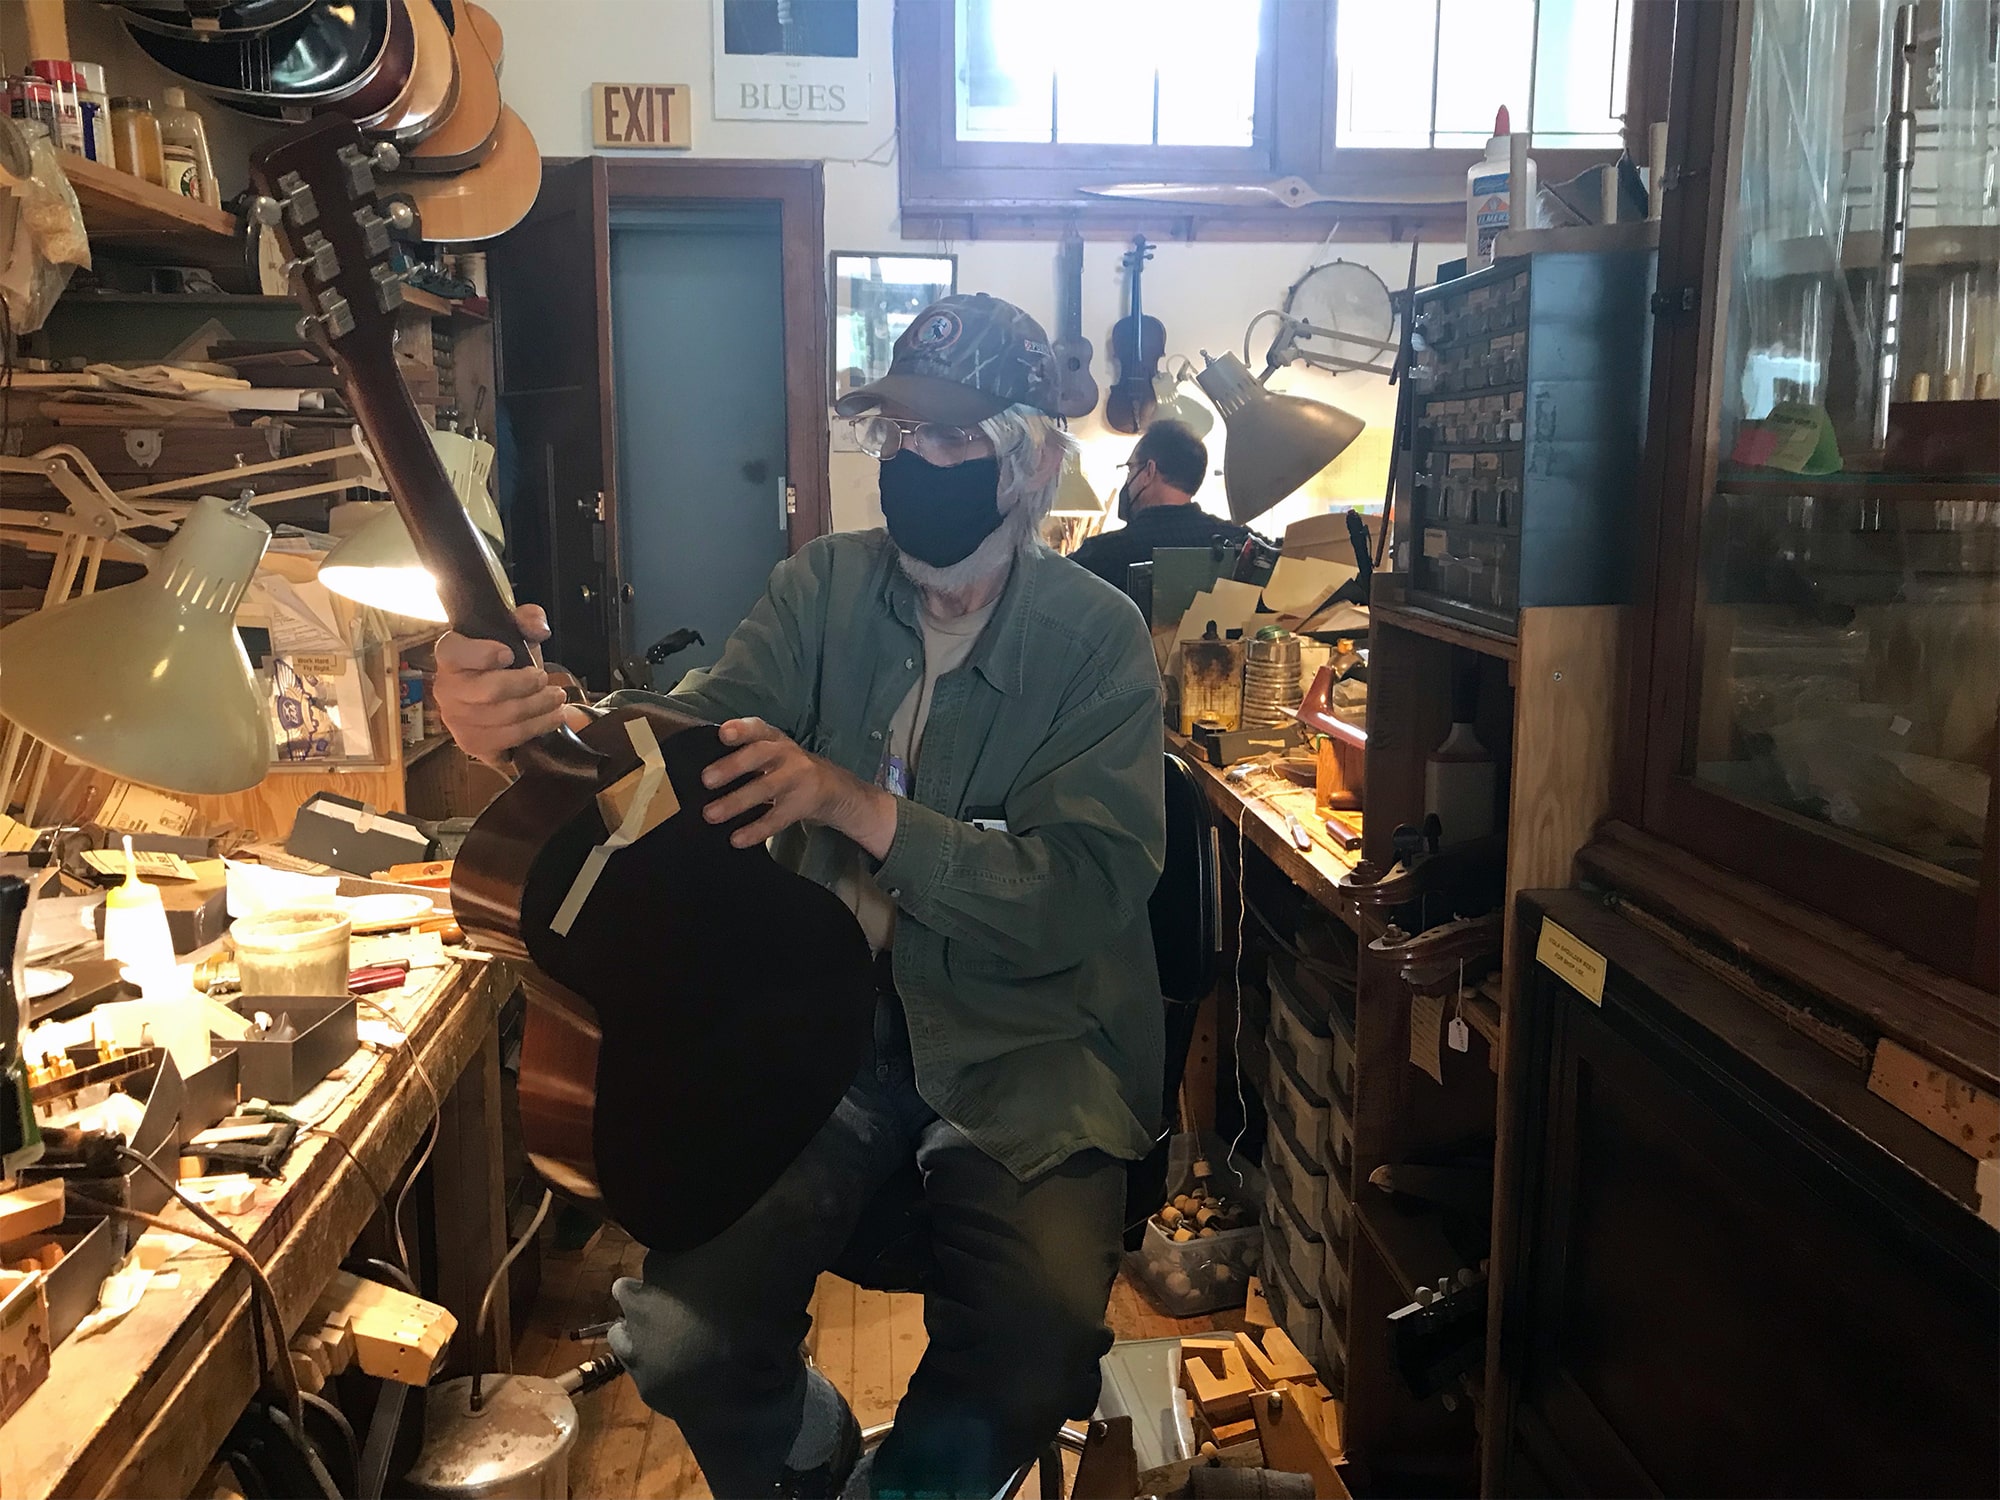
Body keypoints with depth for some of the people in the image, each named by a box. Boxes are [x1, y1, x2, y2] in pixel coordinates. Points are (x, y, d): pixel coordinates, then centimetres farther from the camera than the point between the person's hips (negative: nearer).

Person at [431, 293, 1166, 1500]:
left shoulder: (1097, 637, -5)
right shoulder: (828, 589, 4)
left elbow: (1088, 892, -15)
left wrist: (860, 807, -27)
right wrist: (538, 713, -31)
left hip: (1021, 1052, -2)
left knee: (1031, 1356, -25)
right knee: (684, 1339, -16)